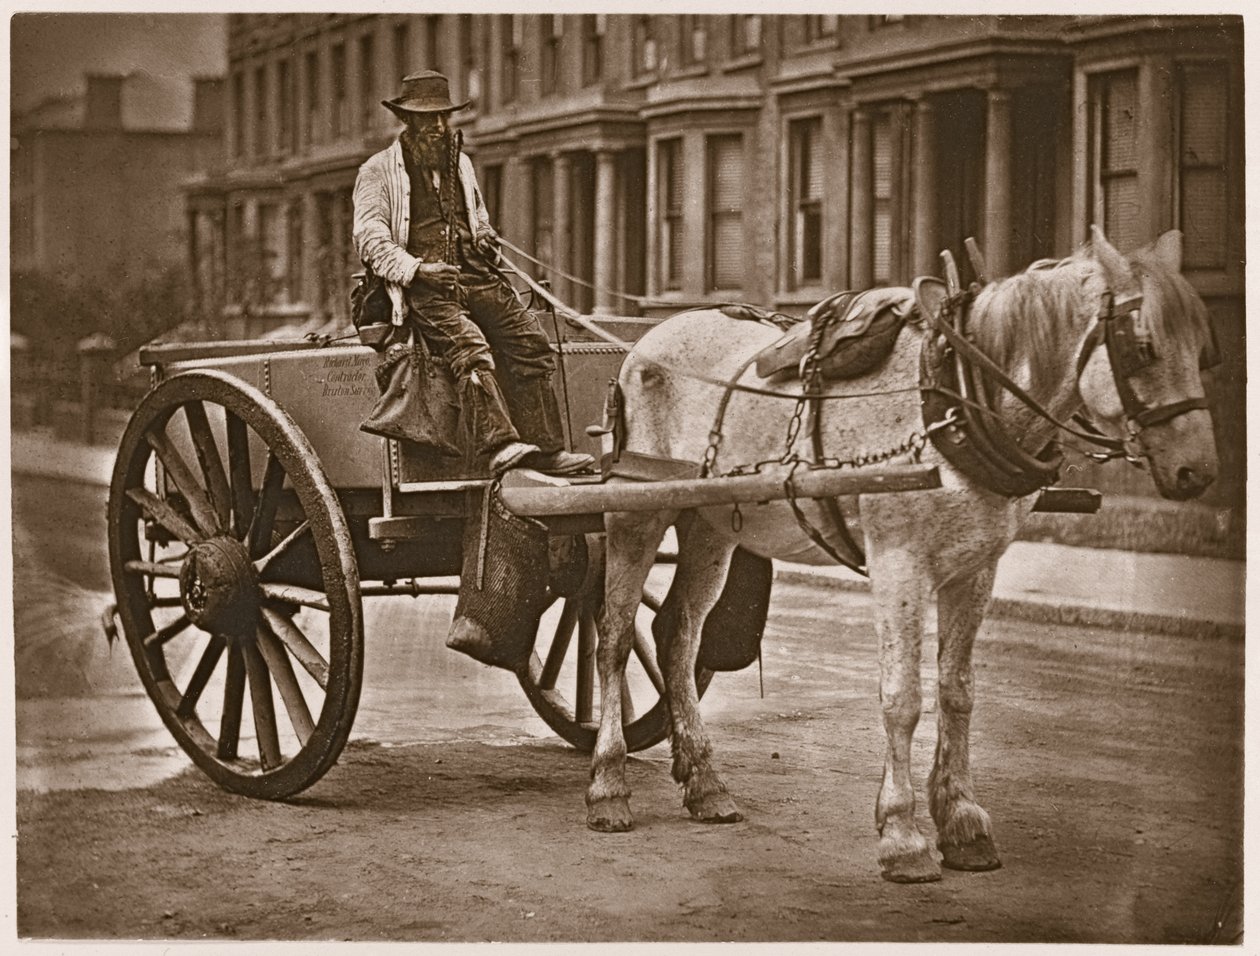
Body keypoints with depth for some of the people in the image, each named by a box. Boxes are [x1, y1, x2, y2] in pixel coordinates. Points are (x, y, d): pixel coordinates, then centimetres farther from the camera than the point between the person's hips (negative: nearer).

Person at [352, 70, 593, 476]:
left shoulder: (460, 164, 26)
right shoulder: (378, 172, 8)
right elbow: (370, 239, -1)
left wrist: (485, 237, 12)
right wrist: (417, 269, -16)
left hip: (475, 277, 6)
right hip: (422, 288, -5)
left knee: (528, 338, -17)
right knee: (468, 345, -31)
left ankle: (544, 447, -21)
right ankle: (498, 445, -44)